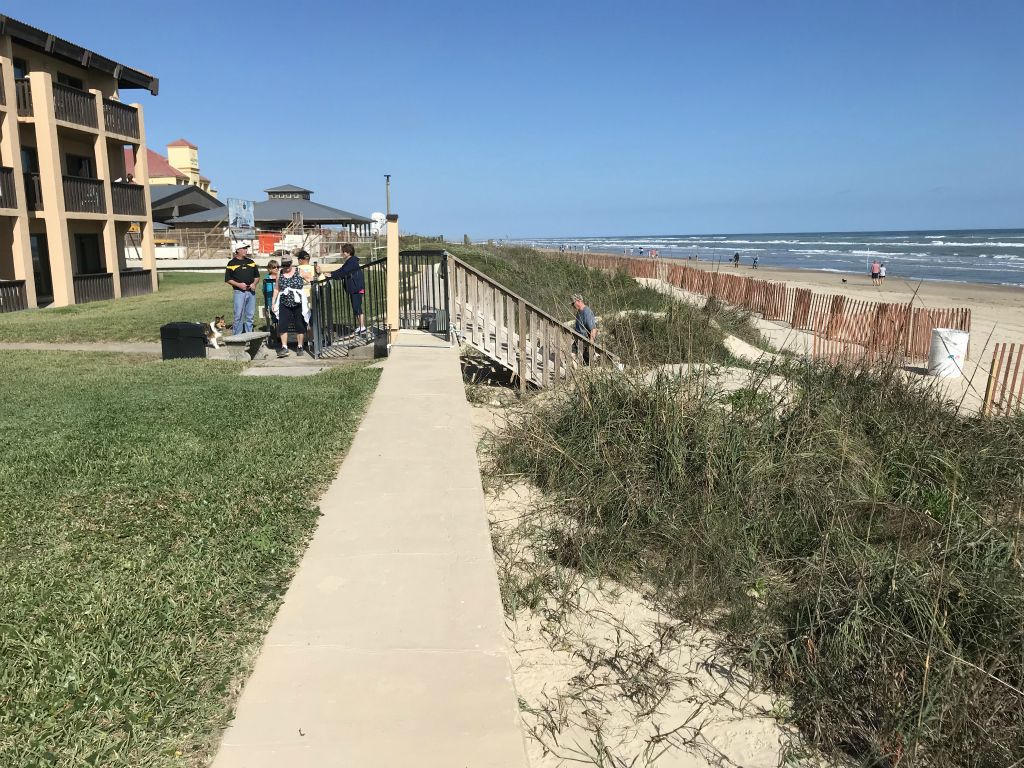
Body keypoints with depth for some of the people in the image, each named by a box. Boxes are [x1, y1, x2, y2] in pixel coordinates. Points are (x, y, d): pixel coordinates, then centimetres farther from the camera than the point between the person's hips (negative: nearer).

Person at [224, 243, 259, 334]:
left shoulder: (251, 262, 13)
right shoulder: (232, 263, 0)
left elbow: (257, 275, 19)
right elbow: (227, 279, -1)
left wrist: (254, 283, 0)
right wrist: (238, 284, -14)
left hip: (251, 292, 4)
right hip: (239, 292, -4)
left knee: (250, 315, 8)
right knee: (239, 315, -6)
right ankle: (237, 336, -1)